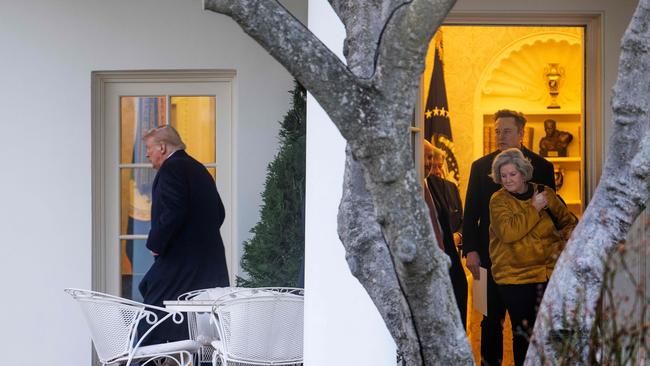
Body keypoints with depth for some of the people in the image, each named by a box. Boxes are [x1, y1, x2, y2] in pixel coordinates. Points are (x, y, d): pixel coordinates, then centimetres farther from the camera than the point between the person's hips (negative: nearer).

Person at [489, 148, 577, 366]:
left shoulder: (545, 193, 5)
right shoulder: (499, 200, -4)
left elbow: (568, 221, 16)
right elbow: (509, 232, -20)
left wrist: (569, 234, -5)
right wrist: (534, 209, -15)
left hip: (549, 272, 3)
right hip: (515, 277, -3)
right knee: (522, 332, 1)